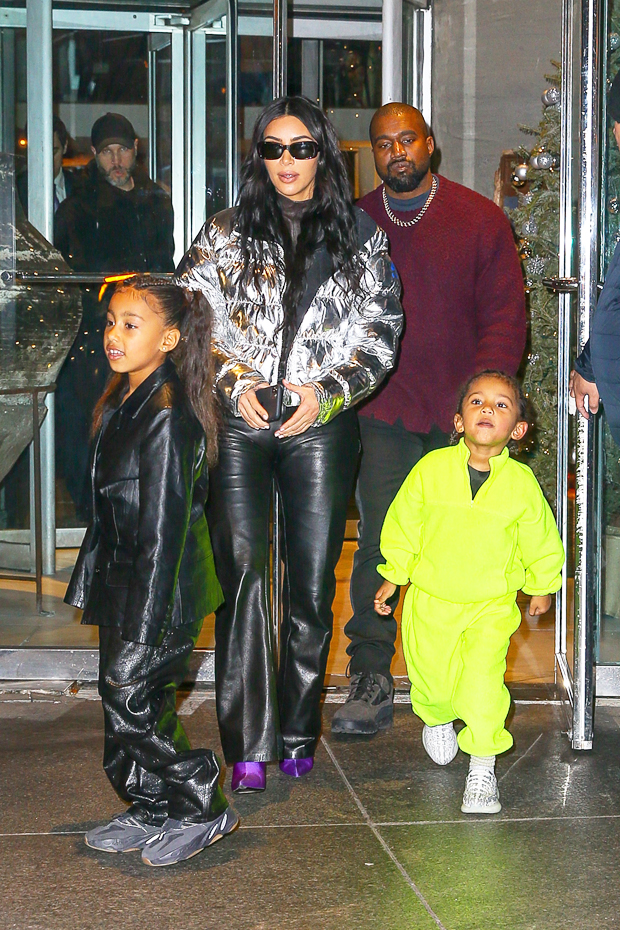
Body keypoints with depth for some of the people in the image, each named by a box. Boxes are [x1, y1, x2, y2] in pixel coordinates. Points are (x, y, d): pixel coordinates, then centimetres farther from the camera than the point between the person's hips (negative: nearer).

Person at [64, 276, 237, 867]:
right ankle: (150, 814, 28)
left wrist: (144, 624, -22)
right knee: (122, 700, 14)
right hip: (125, 580, 9)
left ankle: (203, 810, 9)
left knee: (130, 701, -6)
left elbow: (162, 530, -22)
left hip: (162, 591, -9)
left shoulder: (166, 418, -21)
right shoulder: (124, 401, 9)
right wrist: (92, 584, 18)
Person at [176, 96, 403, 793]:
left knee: (313, 587, 2)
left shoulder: (360, 237, 10)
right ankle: (247, 745, -6)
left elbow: (379, 335, 6)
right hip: (239, 425, 0)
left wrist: (326, 392, -7)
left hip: (321, 427, 1)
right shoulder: (226, 233, 10)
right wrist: (234, 385, -8)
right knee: (242, 573, -10)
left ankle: (298, 733, 16)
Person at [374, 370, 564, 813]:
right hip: (431, 598, 1)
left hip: (492, 603, -1)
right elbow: (403, 524, 4)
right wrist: (392, 577, 10)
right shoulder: (431, 469, -9)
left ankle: (483, 765, 2)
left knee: (483, 682, -14)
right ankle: (436, 718, 46)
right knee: (431, 676, 10)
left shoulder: (522, 482, -9)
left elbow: (541, 542, 7)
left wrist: (542, 587, 18)